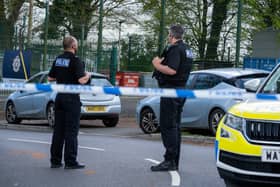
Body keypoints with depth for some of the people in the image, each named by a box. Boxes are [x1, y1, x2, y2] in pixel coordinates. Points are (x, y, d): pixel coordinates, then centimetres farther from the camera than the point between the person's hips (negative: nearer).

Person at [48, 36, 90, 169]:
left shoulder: (58, 59, 9)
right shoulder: (75, 61, -13)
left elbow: (50, 78, 16)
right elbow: (81, 80, -21)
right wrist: (87, 75, -1)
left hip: (59, 97, 7)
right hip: (71, 98, -7)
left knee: (58, 129, 10)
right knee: (71, 130, -3)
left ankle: (55, 160, 13)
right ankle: (70, 162, -2)